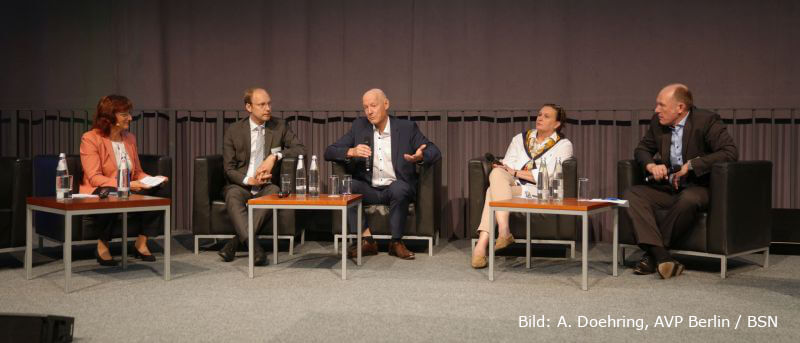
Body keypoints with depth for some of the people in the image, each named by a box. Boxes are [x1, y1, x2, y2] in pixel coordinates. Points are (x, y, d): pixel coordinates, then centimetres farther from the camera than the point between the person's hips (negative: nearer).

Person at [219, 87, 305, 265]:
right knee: (232, 194, -34)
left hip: (268, 185, 0)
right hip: (242, 185, 0)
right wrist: (249, 180, -17)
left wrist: (274, 157, -15)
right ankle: (253, 245, -46)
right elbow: (229, 169, 2)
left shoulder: (280, 126, 5)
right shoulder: (234, 131, 2)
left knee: (274, 192, -34)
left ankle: (235, 242, -33)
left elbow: (301, 150, -1)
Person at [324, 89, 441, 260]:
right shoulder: (359, 126, 6)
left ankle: (396, 242, -17)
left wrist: (421, 157, -26)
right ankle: (366, 240, -20)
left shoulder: (407, 127, 1)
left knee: (399, 187, -35)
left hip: (396, 188, -2)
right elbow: (329, 152, 3)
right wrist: (351, 152, -19)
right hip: (369, 189, 2)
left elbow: (435, 151, -1)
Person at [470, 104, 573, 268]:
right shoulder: (520, 139, 23)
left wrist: (516, 172, -8)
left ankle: (482, 244, -40)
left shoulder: (563, 145, 9)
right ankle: (504, 232, -44)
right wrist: (502, 170, -13)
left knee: (493, 192, -29)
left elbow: (550, 177, -6)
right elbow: (507, 167, 12)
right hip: (511, 186, 4)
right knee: (497, 173, -32)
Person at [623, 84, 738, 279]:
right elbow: (642, 149, 18)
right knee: (632, 195, -20)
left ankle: (653, 254, -24)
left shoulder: (707, 121, -11)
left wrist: (691, 165, -22)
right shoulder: (658, 122, 6)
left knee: (688, 199, -39)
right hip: (667, 188, 6)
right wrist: (651, 165, -6)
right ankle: (661, 256, -35)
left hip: (697, 188, -6)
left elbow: (730, 152, -21)